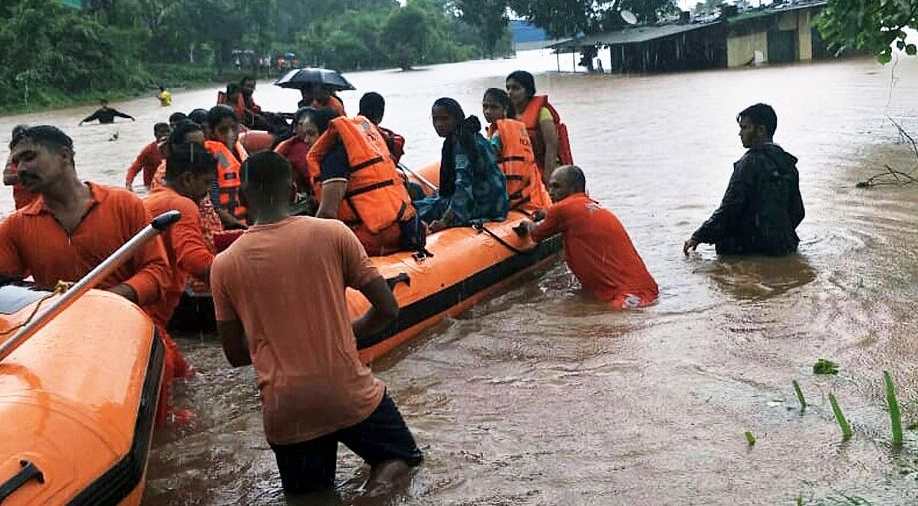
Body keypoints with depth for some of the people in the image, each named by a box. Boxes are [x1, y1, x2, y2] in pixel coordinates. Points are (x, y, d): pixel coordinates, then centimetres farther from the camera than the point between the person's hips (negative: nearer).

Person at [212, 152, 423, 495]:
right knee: (405, 455, 25)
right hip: (352, 395, -1)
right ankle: (382, 478, -7)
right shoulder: (332, 233, -6)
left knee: (307, 492, 27)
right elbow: (387, 309, -2)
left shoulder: (224, 265, -1)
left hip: (284, 411, 2)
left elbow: (236, 355, 6)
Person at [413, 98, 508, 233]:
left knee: (418, 209, -11)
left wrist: (445, 221, -31)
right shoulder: (469, 135, 14)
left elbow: (464, 183, -25)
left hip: (482, 205, -10)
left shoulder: (459, 140, -14)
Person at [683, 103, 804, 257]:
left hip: (757, 246, -8)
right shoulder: (788, 162, 11)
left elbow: (730, 208, -19)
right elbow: (798, 212, 15)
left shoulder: (751, 162, -15)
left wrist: (699, 236, -12)